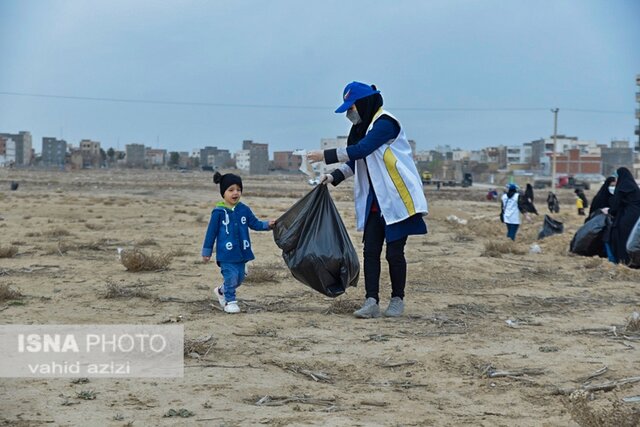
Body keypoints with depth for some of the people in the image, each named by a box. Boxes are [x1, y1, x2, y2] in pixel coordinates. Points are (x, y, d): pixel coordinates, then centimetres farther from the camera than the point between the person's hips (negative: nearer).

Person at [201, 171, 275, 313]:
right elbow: (211, 232, -3)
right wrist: (206, 252, 1)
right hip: (226, 253, -5)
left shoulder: (244, 209, 2)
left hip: (242, 252, 5)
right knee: (231, 277, -9)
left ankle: (222, 291, 37)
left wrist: (268, 224, -10)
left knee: (239, 278, 13)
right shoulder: (218, 212, -9)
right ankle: (230, 301, 10)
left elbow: (255, 224, 9)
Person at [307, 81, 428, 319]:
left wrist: (326, 156, -19)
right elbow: (356, 161, 20)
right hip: (374, 201, 8)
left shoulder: (385, 123, -14)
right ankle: (371, 301, -3)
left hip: (397, 199, -8)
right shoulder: (364, 127, 13)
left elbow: (360, 150, -23)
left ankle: (397, 300, 13)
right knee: (370, 251, -1)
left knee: (394, 252, -2)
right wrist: (334, 177, 7)